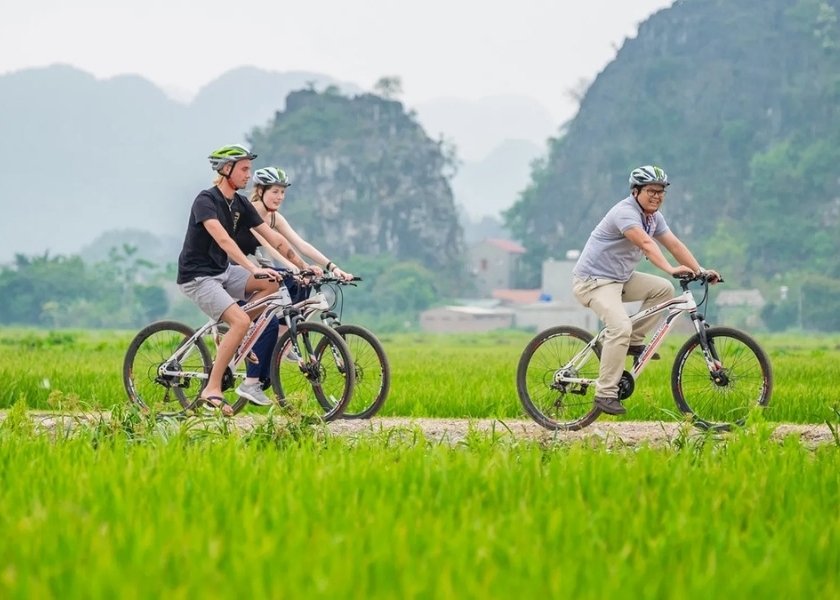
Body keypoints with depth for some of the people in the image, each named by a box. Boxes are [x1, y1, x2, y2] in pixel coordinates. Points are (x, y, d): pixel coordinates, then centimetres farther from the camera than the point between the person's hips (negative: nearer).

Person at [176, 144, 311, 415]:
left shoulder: (241, 204, 6)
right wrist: (253, 268, -42)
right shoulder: (206, 200, -18)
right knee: (241, 322, -24)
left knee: (271, 283, -9)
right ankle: (212, 389, -17)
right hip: (198, 276, -8)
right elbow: (223, 239, -32)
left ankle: (231, 338, 2)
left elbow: (273, 238, 5)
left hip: (223, 271, 8)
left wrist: (304, 267, -2)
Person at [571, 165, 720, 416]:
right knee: (621, 327, -27)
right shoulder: (626, 212, -22)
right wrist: (671, 269, -49)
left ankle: (635, 341, 8)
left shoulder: (654, 216, 8)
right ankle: (605, 393, -21)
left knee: (663, 289, 1)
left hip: (620, 278, 9)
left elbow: (674, 244, 4)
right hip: (594, 280, -9)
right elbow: (646, 243, -37)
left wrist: (700, 270, -7)